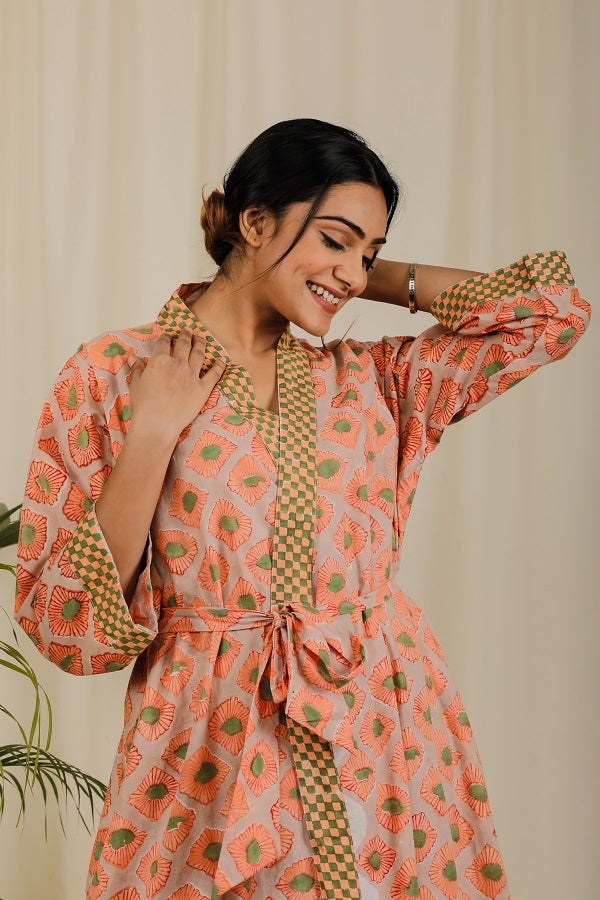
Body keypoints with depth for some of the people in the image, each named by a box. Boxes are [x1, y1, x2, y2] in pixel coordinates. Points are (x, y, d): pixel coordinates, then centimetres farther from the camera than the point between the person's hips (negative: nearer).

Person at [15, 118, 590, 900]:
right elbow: (66, 629, -7)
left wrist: (375, 279, 6)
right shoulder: (113, 375, -3)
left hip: (391, 748, 3)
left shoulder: (370, 381, 7)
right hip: (216, 773, -3)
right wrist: (152, 436, -15)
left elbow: (556, 306, 6)